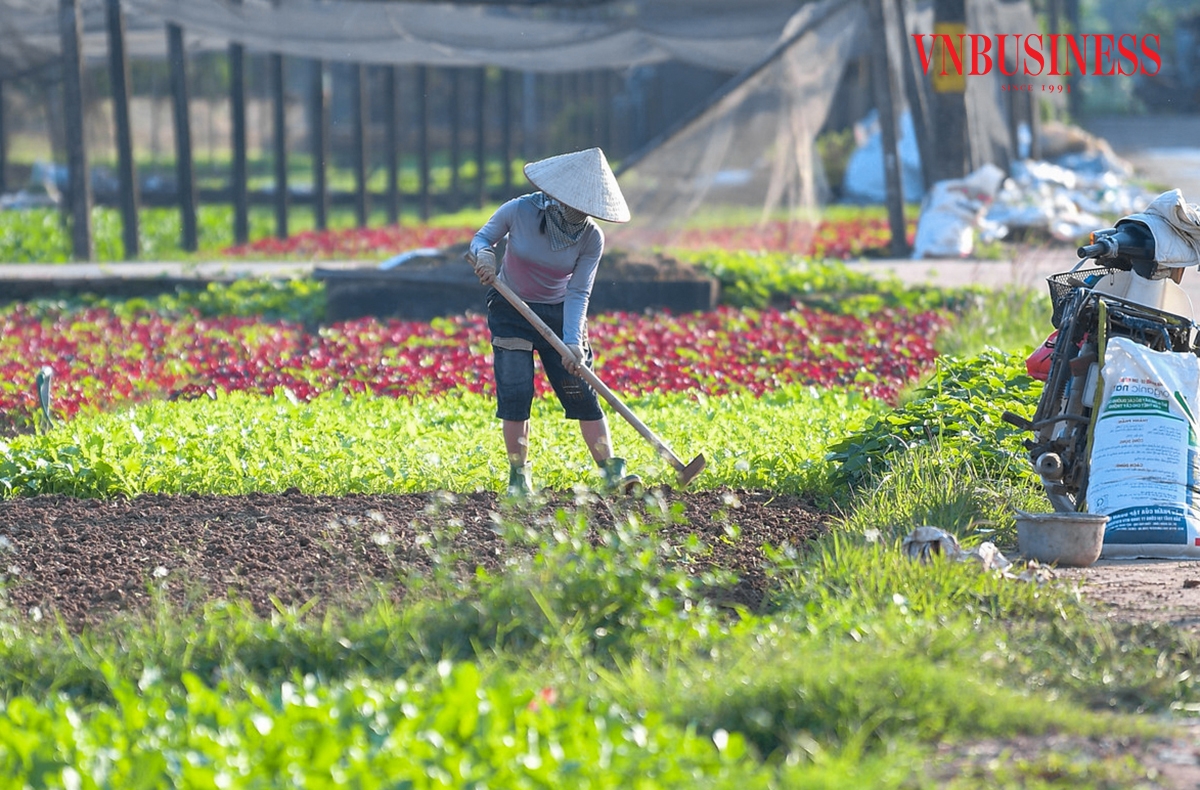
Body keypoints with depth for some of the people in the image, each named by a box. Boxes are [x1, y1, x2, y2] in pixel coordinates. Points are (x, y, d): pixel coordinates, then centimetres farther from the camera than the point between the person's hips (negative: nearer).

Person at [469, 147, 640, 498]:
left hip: (559, 314, 1)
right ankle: (518, 477, 2)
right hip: (511, 311, -1)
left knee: (582, 394, -6)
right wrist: (483, 253, -28)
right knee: (515, 395, -9)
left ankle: (611, 472, -4)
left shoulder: (591, 238, -16)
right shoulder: (519, 211, -19)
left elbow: (578, 293, -16)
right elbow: (482, 237, -3)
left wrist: (572, 341, -28)